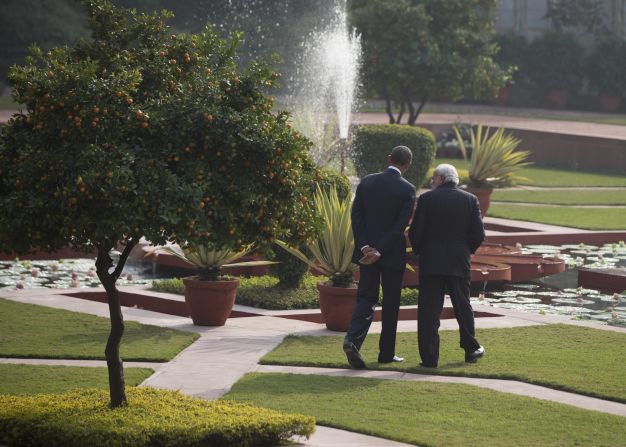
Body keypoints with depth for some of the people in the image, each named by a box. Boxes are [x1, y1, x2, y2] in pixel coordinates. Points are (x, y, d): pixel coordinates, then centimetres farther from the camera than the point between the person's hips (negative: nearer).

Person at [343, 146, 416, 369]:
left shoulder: (367, 182, 1)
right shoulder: (407, 189, -9)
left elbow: (356, 215, -4)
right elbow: (400, 225, -15)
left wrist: (365, 247, -8)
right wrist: (380, 252, -15)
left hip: (367, 250, 3)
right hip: (393, 254, -3)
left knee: (366, 298, 8)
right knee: (391, 303, 9)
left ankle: (353, 339, -16)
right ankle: (386, 353, 13)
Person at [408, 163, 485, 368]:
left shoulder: (426, 199, -4)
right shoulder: (470, 200, 3)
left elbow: (415, 232, -6)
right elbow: (479, 234, 0)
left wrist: (419, 252, 10)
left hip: (431, 263, -2)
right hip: (459, 264, 2)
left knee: (429, 311, 0)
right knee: (463, 307, 16)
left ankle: (429, 357, -4)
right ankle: (471, 349, 25)